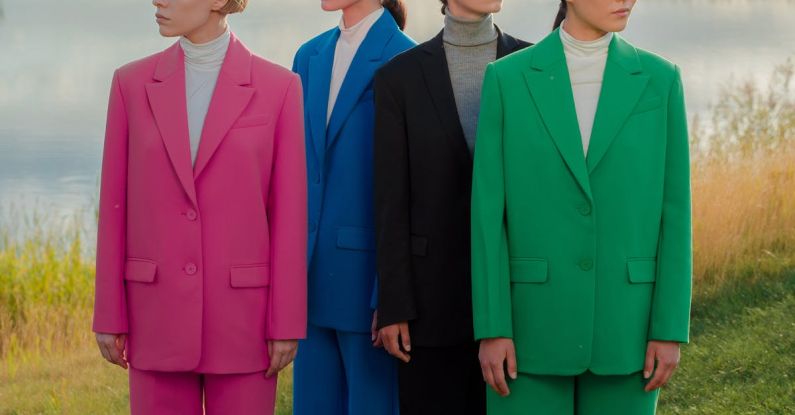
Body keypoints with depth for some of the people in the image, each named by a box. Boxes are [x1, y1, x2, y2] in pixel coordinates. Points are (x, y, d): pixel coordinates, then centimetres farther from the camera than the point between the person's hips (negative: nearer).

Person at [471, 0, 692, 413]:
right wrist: (492, 329, -8)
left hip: (624, 324, 1)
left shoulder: (660, 80, 2)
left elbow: (673, 211, 1)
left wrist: (670, 329, -4)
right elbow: (489, 212, -4)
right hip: (533, 324, -1)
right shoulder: (507, 79, -2)